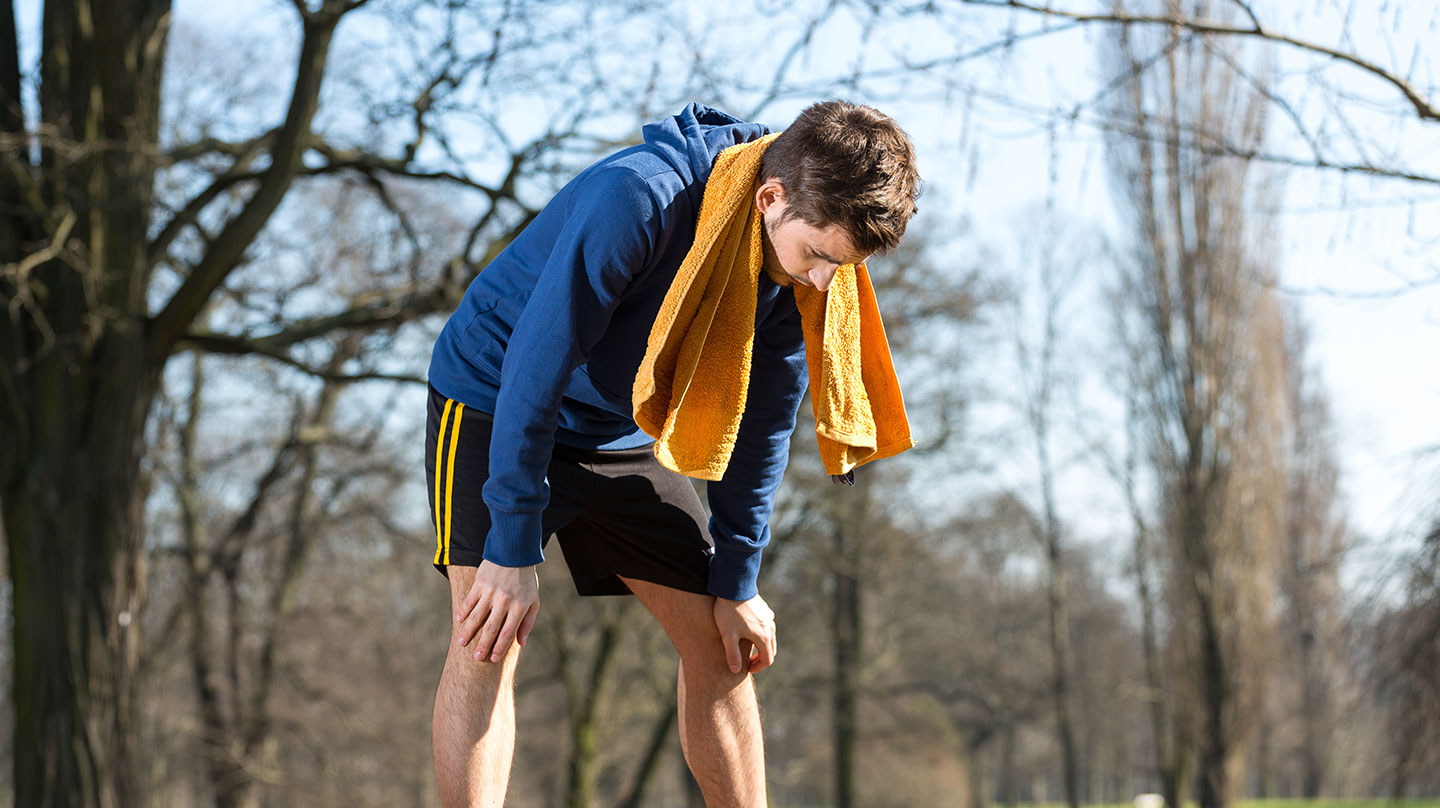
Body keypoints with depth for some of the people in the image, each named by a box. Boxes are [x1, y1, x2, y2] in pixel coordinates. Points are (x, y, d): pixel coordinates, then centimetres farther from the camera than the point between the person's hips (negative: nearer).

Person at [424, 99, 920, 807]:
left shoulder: (802, 274, -14)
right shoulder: (636, 200, -35)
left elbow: (760, 424, -1)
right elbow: (534, 368, -31)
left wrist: (736, 582, 1)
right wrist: (514, 550, -29)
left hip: (620, 436, 6)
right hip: (494, 408, -6)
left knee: (723, 644, 3)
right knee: (489, 638, -21)